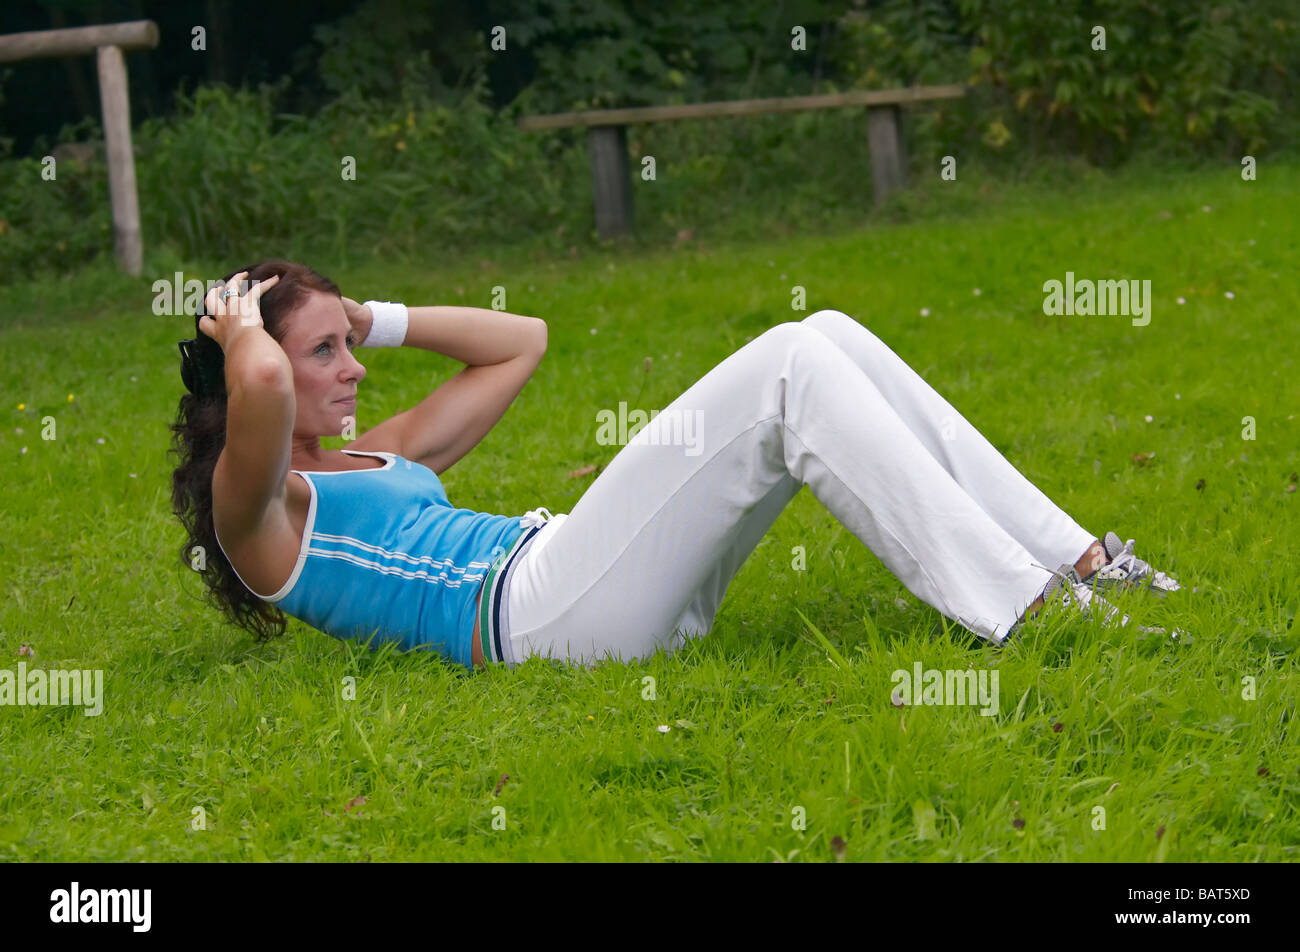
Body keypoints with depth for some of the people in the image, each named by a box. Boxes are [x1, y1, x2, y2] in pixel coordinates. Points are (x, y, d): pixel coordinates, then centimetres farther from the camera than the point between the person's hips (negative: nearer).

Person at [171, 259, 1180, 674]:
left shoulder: (372, 461, 30)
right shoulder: (258, 514, 3)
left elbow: (520, 342, 37)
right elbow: (260, 388, -21)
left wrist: (378, 319, 29)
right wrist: (239, 327, 0)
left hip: (591, 579, 10)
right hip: (537, 613, -10)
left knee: (827, 339, -6)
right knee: (789, 371, -20)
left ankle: (1075, 560, -9)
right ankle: (1025, 612, -26)